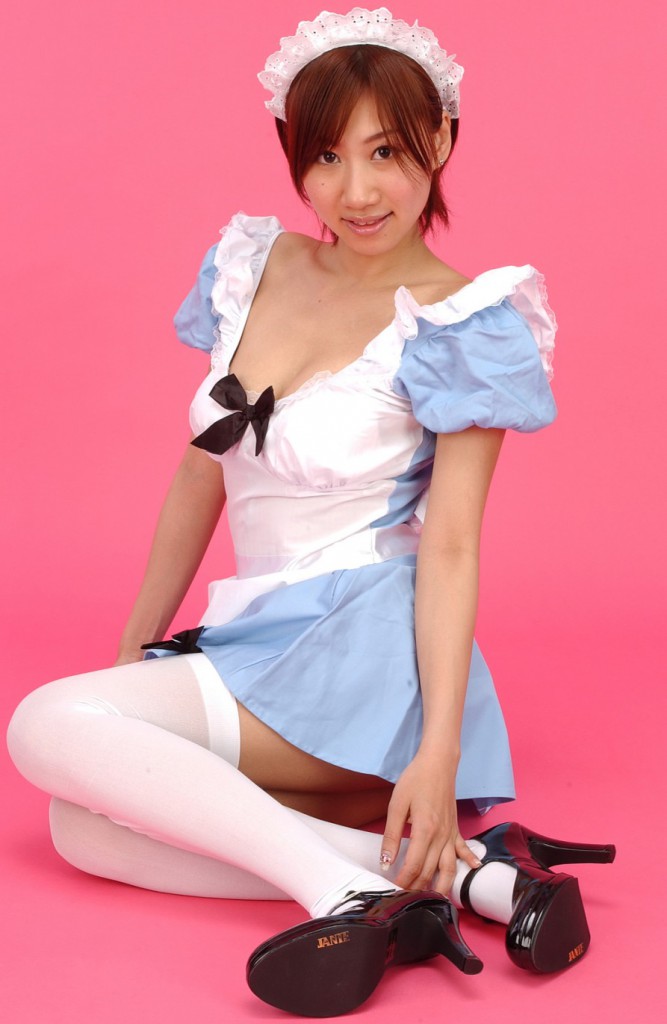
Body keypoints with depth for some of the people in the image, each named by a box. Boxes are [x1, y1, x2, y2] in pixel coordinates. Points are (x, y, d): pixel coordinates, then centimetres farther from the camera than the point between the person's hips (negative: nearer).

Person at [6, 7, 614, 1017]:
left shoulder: (458, 323, -8)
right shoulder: (251, 267, 9)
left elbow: (449, 546, -13)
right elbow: (202, 474, 15)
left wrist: (438, 756, -22)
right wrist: (132, 653, 18)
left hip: (362, 654, -7)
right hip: (251, 633, 7)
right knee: (83, 830, -17)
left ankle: (353, 890, -27)